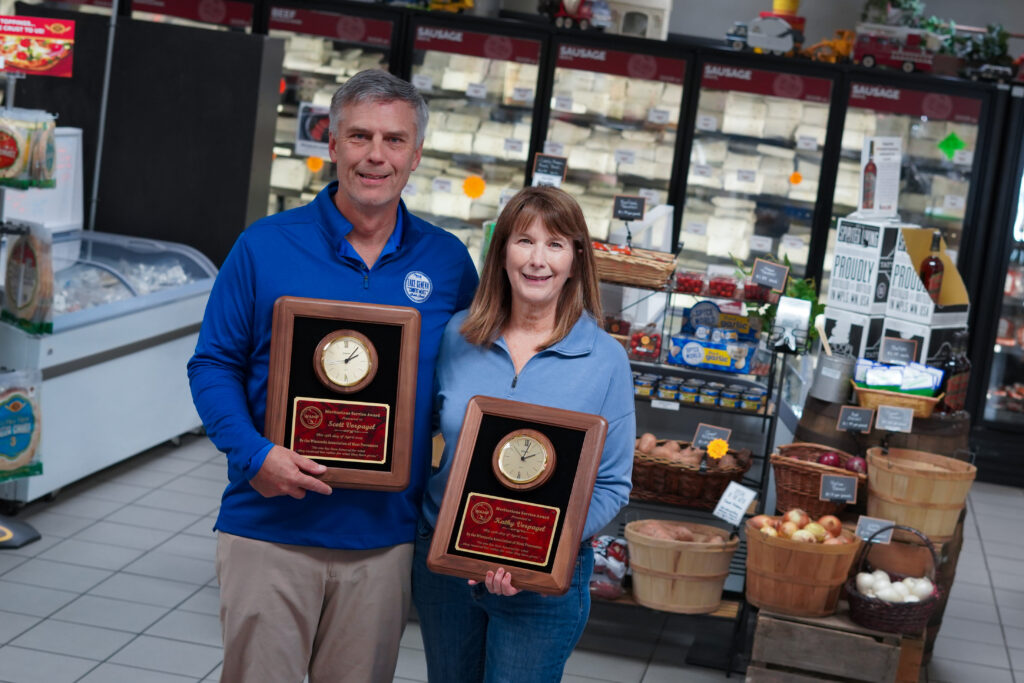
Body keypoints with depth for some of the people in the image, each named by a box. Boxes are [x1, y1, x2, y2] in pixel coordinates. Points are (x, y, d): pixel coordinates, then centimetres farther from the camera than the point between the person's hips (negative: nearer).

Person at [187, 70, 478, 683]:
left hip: (383, 538, 2)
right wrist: (254, 453, -16)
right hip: (269, 531, -2)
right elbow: (214, 364, 0)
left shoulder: (448, 262, 4)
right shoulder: (266, 246, -3)